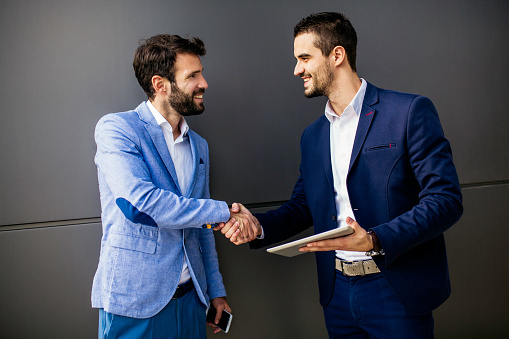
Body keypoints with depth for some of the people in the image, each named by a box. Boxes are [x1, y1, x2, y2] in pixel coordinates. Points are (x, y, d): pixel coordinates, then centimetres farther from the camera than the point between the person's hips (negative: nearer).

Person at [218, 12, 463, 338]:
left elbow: (446, 199, -15)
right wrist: (259, 225, -6)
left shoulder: (410, 112, -10)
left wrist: (375, 240, -26)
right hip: (337, 290, 6)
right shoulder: (312, 135, 10)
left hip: (396, 290, -5)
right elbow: (302, 206, 13)